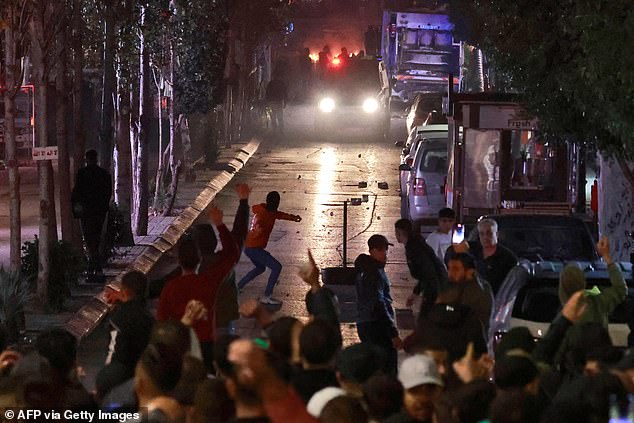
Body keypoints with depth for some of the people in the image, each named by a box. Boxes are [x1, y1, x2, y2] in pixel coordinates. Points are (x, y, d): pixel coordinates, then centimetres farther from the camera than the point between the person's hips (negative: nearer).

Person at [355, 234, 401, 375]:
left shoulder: (364, 270, 16)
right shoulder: (375, 272, -13)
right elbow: (378, 305, -20)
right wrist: (393, 333, -21)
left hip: (364, 325, 10)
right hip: (377, 326, -10)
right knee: (388, 371, -13)